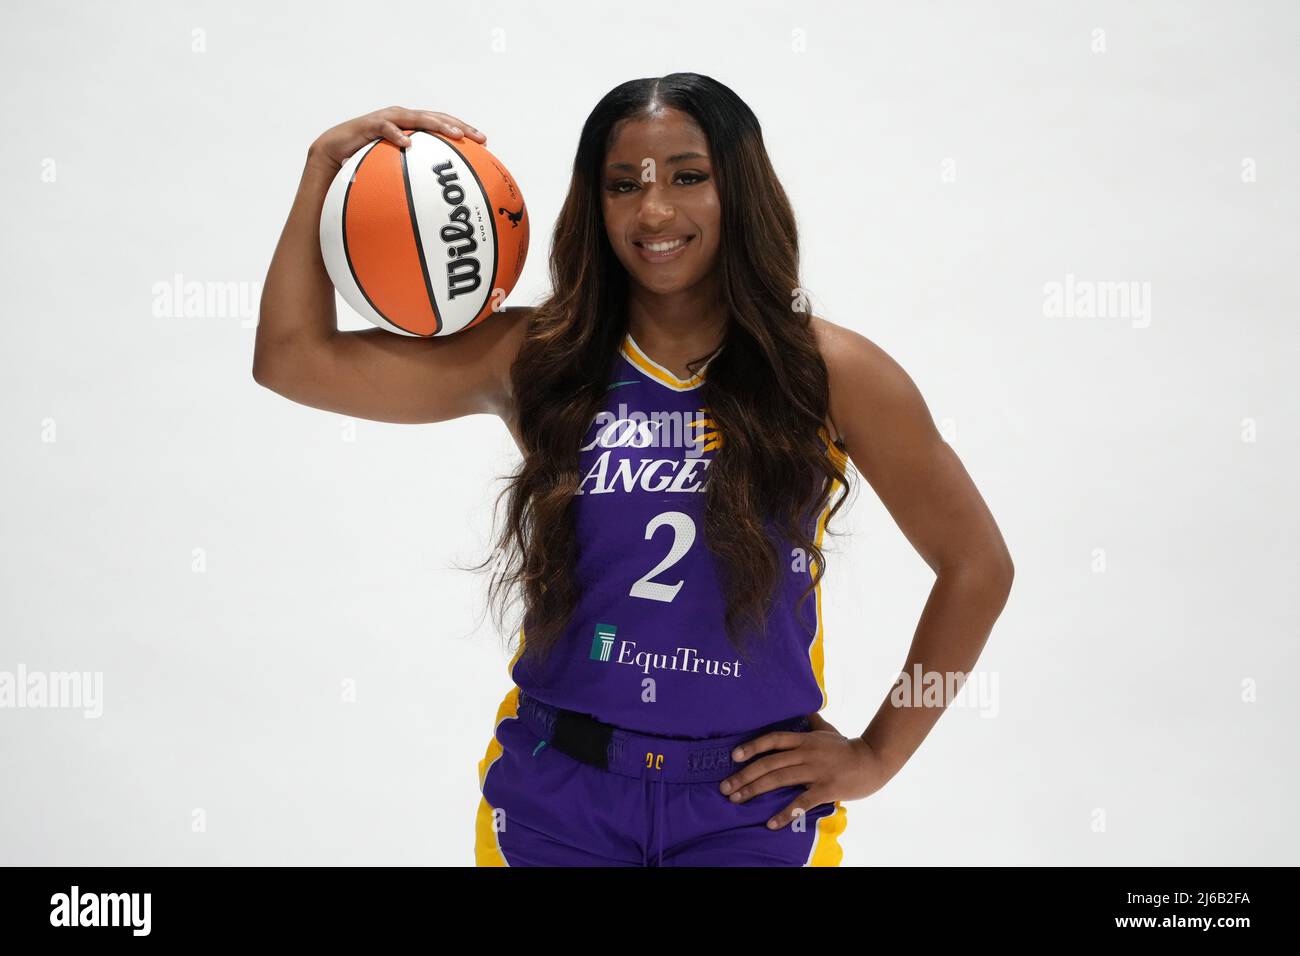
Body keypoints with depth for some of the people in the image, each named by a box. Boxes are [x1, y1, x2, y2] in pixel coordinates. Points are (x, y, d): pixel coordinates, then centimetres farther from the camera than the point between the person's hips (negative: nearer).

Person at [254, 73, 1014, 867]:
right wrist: (327, 164, -5)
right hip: (555, 799, 1)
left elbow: (977, 566, 1)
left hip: (751, 807, -1)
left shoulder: (829, 371, -6)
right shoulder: (537, 358, -2)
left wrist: (878, 755, -1)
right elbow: (296, 361, -3)